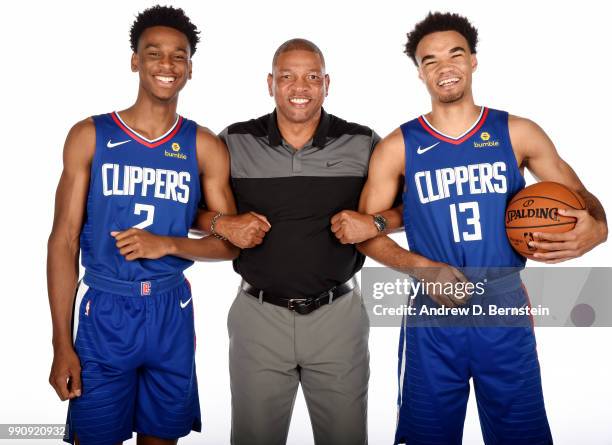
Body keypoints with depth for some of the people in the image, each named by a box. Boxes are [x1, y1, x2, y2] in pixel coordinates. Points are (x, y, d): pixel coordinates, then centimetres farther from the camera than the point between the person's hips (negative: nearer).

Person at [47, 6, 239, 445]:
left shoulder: (205, 146, 0)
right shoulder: (90, 136, -2)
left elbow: (230, 241, 2)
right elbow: (64, 240, -3)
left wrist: (165, 245, -17)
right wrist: (62, 346, -7)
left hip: (171, 311, 1)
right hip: (104, 310, -1)